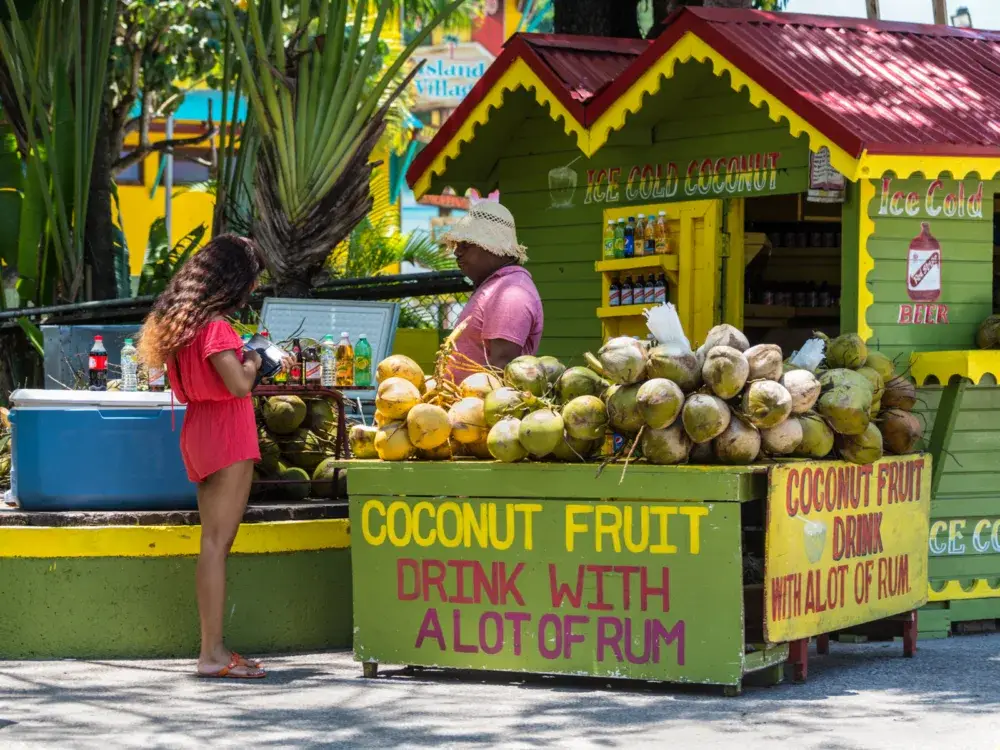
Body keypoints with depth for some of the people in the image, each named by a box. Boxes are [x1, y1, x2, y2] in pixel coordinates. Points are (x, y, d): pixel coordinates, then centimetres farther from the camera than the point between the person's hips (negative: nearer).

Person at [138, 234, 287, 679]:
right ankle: (213, 653, -10)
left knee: (213, 543, 10)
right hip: (227, 435, -9)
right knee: (217, 543, -9)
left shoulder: (183, 320, 13)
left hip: (201, 431, 9)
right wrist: (252, 362, -3)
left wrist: (242, 361, 12)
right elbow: (238, 384, -24)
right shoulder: (215, 326, -15)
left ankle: (213, 649, 12)